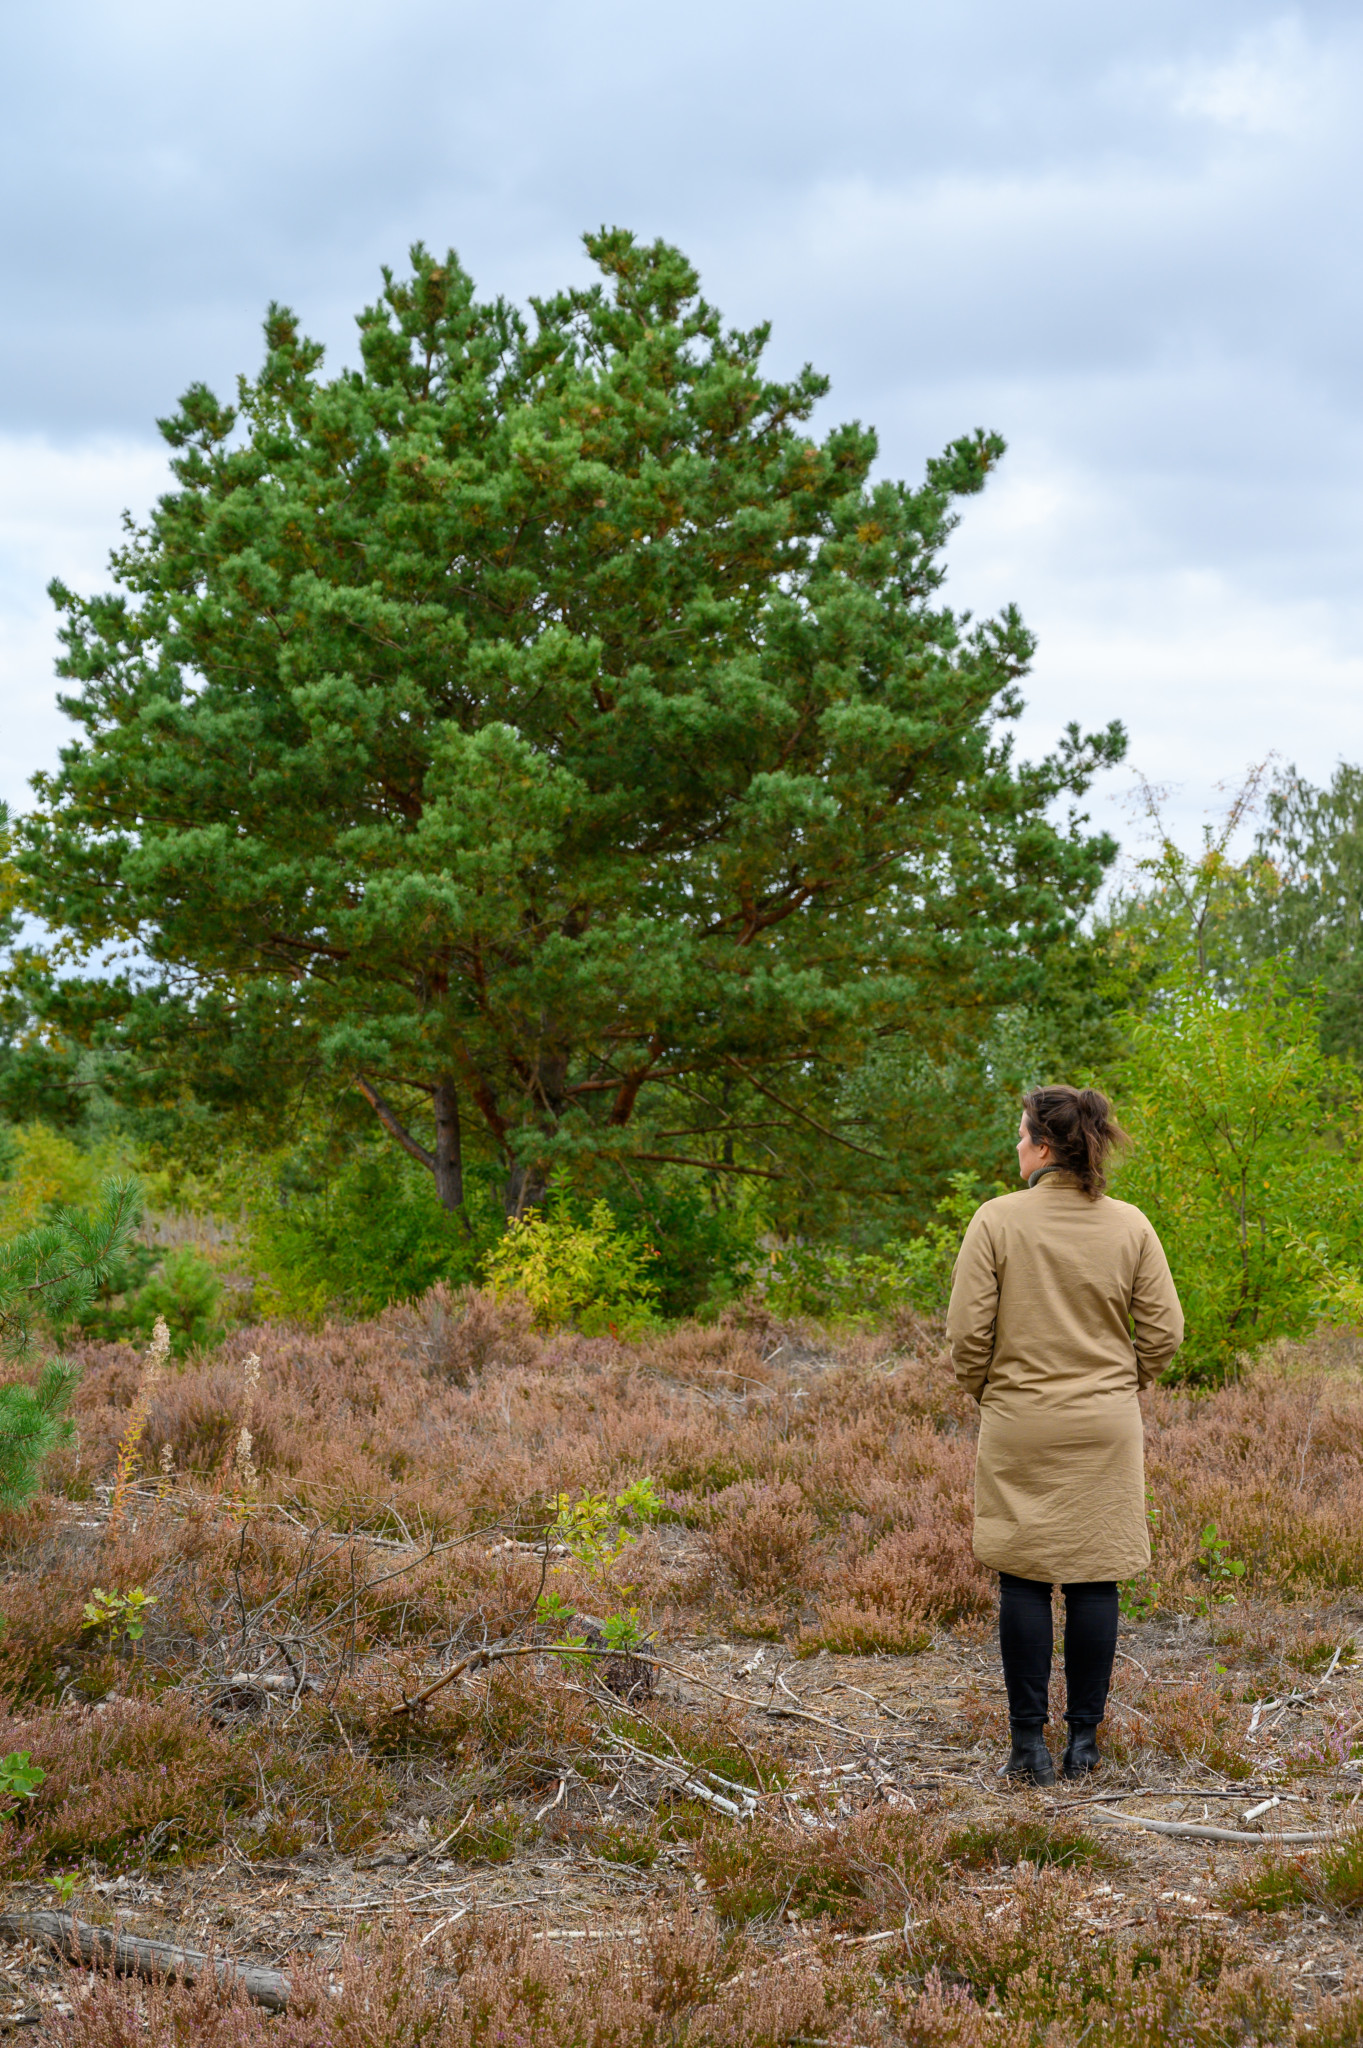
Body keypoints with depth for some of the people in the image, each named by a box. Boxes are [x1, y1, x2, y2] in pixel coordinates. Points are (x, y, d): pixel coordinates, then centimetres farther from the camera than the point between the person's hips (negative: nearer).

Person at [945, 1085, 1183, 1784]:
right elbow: (1164, 1331, 0)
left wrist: (984, 1393, 9)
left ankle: (1030, 1744, 7)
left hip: (1019, 1425, -2)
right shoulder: (1129, 1226, -2)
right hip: (1106, 1428, 2)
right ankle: (1083, 1741, 13)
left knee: (1023, 1581, 6)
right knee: (1094, 1581, 8)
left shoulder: (997, 1220, -9)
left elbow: (968, 1332, -9)